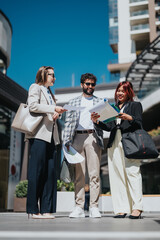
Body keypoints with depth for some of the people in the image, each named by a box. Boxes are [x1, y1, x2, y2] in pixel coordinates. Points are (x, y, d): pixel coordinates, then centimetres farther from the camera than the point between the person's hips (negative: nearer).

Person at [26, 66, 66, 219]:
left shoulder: (49, 92, 29)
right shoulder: (35, 87, 6)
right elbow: (32, 105, -11)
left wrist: (56, 114, 4)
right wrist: (54, 108, -10)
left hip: (50, 136, 8)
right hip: (39, 134, -8)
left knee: (50, 171, 0)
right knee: (37, 171, -9)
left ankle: (46, 209, 2)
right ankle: (33, 210, -4)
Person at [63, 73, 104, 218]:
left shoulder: (100, 102, 19)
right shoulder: (73, 102, 20)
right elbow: (68, 123, 13)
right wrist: (67, 141, 1)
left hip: (93, 137, -1)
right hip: (77, 138, 1)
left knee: (94, 173, -6)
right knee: (79, 174, -1)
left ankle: (94, 207, -2)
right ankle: (79, 207, 4)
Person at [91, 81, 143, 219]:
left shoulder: (135, 105, 12)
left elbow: (139, 124, 0)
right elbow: (109, 127, 14)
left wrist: (129, 118, -18)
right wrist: (96, 121, -1)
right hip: (115, 144, 5)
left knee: (132, 173, -10)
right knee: (117, 175, 0)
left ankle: (137, 208, -6)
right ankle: (121, 209, 3)